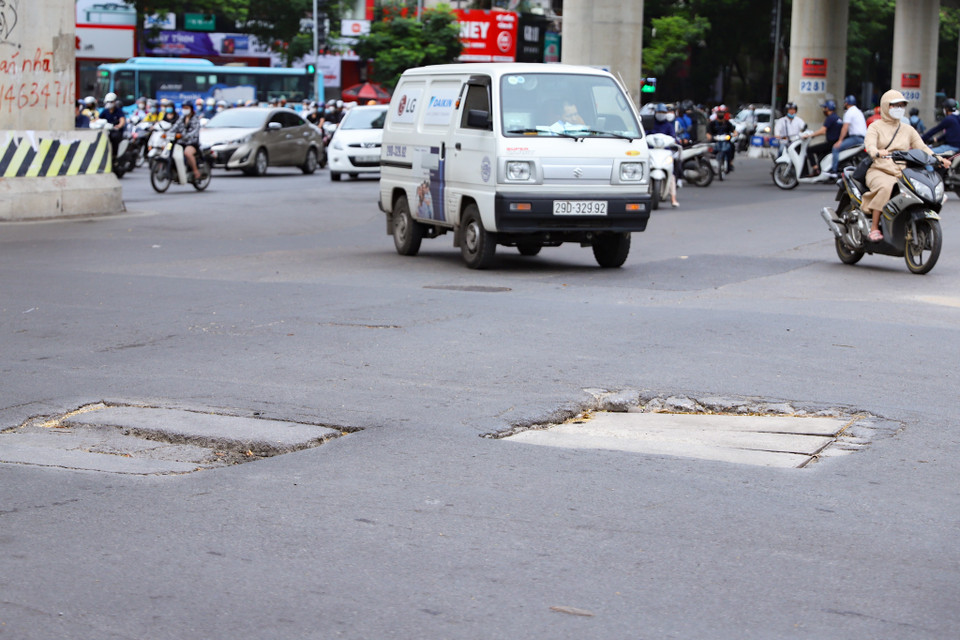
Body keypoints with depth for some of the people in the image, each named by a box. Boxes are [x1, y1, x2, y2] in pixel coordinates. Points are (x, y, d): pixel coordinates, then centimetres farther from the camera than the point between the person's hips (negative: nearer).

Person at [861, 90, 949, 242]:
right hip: (879, 171, -4)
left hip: (903, 174, 4)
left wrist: (939, 159, -11)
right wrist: (877, 153, -36)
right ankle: (874, 228, -31)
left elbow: (922, 147, 8)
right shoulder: (876, 127, 8)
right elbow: (869, 145, -12)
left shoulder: (909, 130, 21)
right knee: (886, 187, -38)